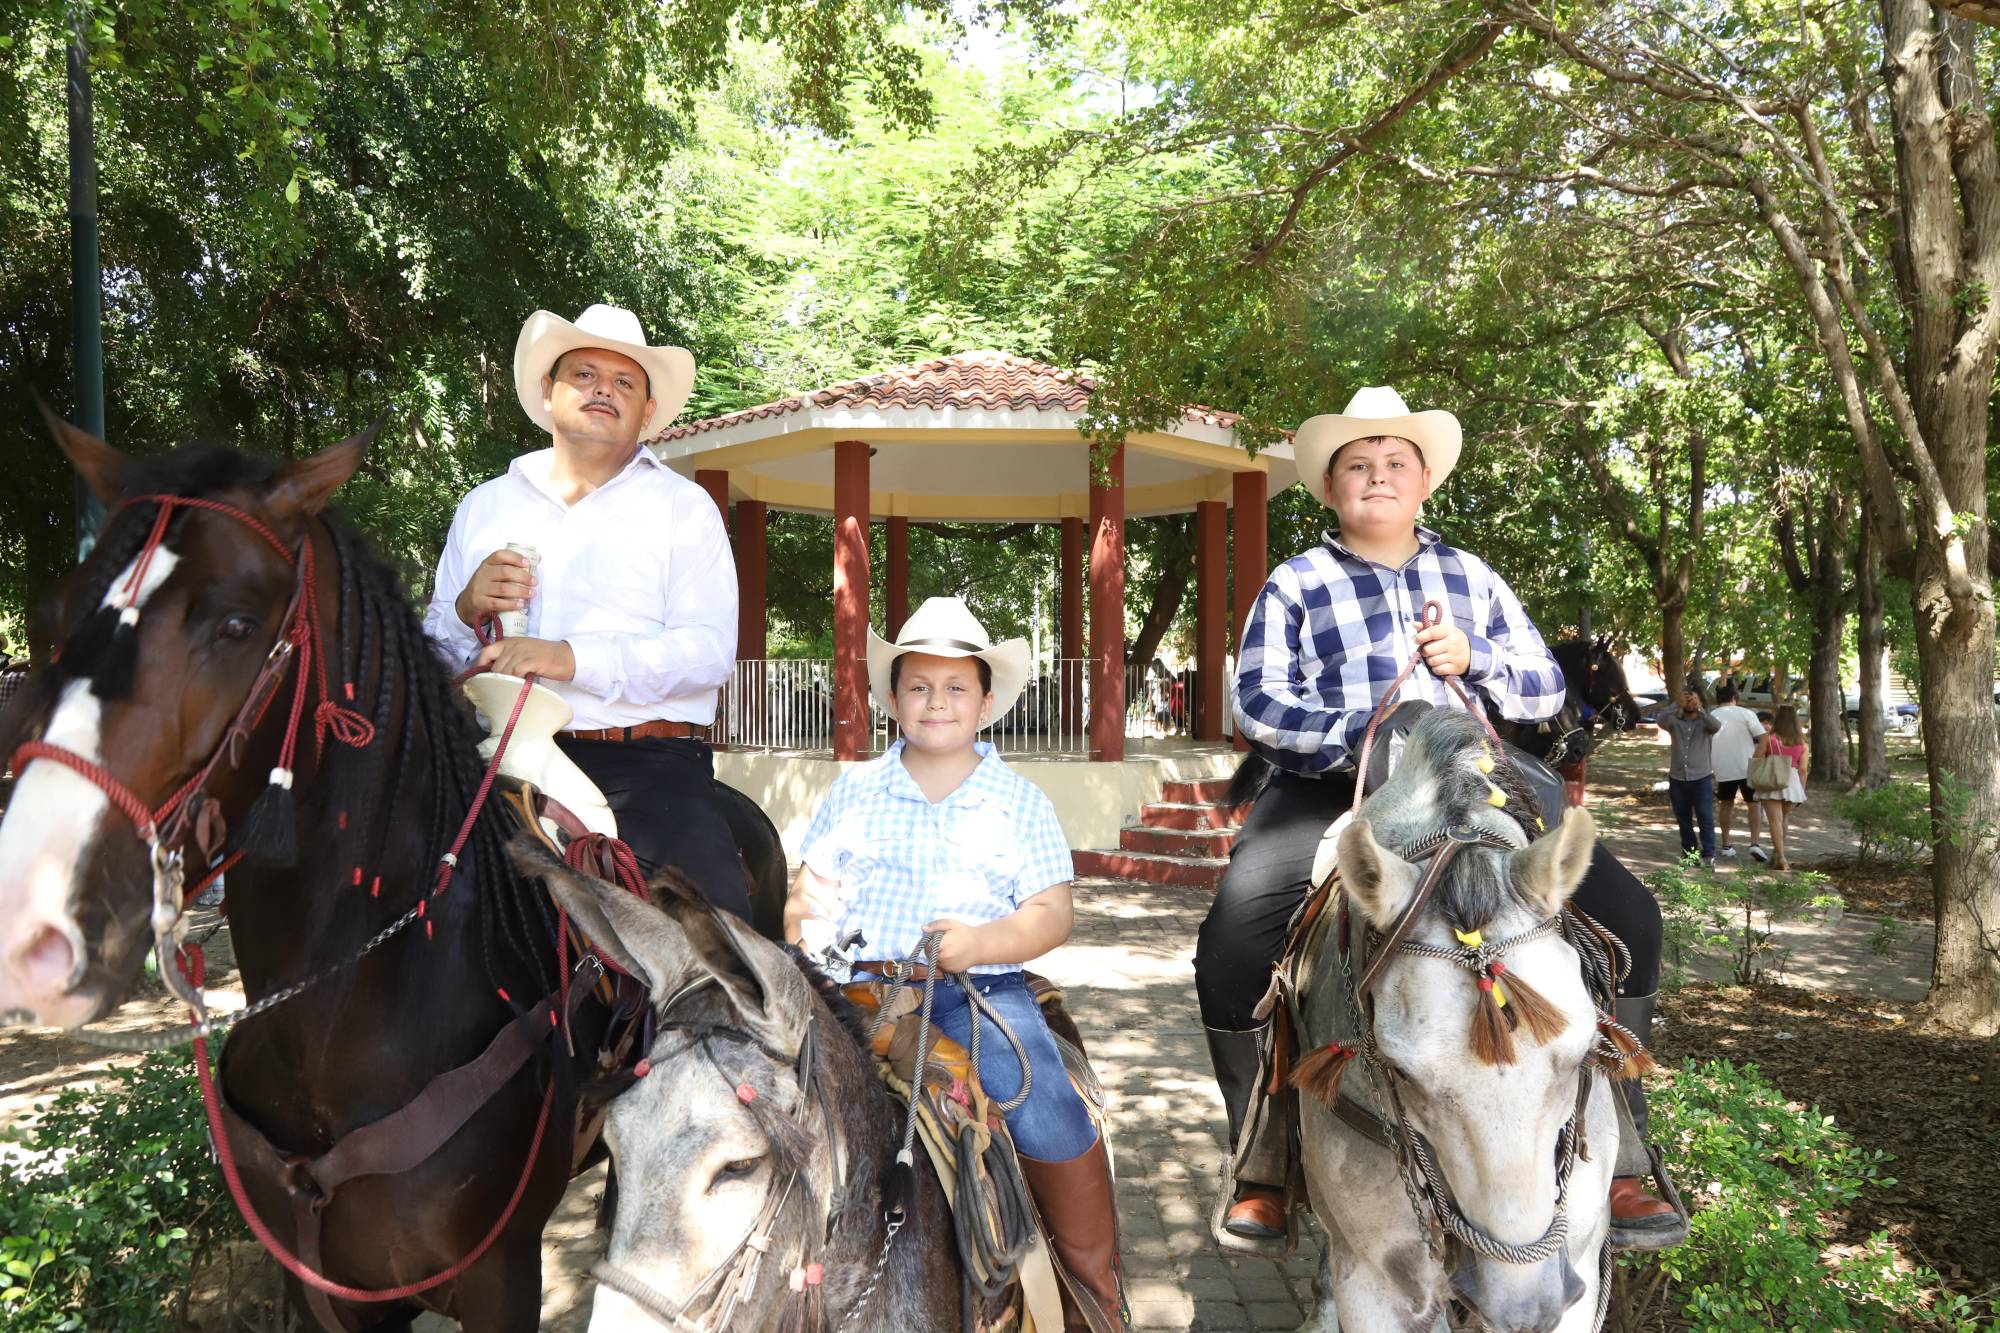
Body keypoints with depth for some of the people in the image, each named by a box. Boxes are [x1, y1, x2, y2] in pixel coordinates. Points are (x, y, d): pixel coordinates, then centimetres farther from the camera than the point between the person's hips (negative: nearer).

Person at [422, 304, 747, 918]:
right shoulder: (483, 507, 18)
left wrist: (572, 659, -16)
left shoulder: (684, 506, 9)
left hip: (647, 761, -3)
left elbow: (711, 649, -6)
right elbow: (432, 653, 16)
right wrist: (467, 611, -6)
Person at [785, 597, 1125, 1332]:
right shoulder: (854, 789, 15)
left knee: (1047, 1117, -25)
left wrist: (982, 942, -17)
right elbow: (809, 888, 15)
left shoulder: (1019, 800, 10)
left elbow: (1051, 913, 2)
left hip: (978, 990, -1)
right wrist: (801, 939, -7)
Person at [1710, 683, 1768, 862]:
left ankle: (1725, 845, 19)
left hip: (1723, 769, 2)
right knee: (1753, 803, 10)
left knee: (1726, 804, 16)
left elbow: (1705, 747, 8)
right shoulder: (1745, 714, -4)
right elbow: (1763, 738, -9)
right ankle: (1754, 843, -4)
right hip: (1747, 767, -2)